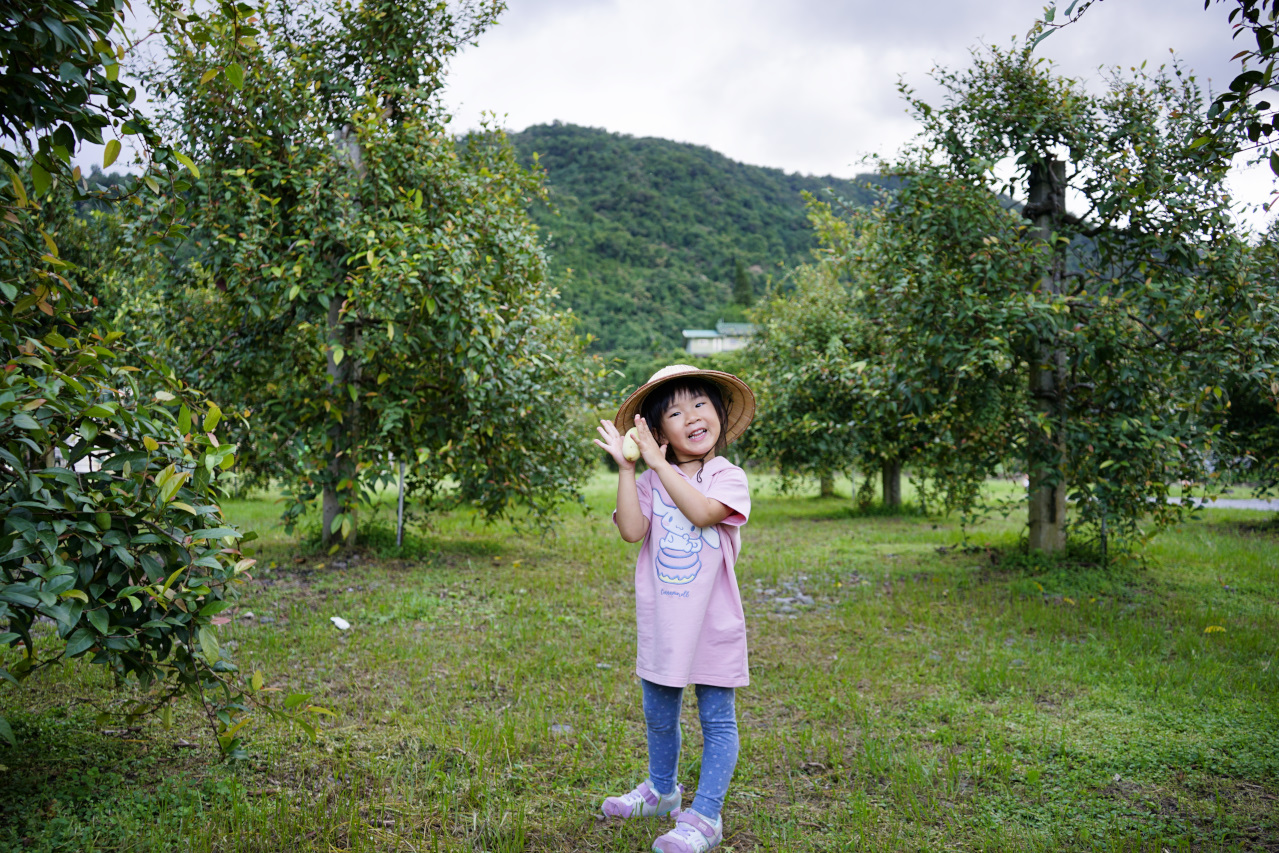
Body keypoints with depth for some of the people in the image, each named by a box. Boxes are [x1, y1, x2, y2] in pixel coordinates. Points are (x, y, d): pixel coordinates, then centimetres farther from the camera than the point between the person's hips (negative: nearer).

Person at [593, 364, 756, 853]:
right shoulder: (650, 482, 1)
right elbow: (632, 530, -15)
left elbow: (701, 511, -27)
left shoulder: (728, 478, -7)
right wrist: (626, 467, -17)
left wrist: (657, 462, -23)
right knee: (658, 715, 20)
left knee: (717, 720, 4)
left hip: (712, 624, -3)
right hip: (661, 624, 4)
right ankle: (662, 792, 42)